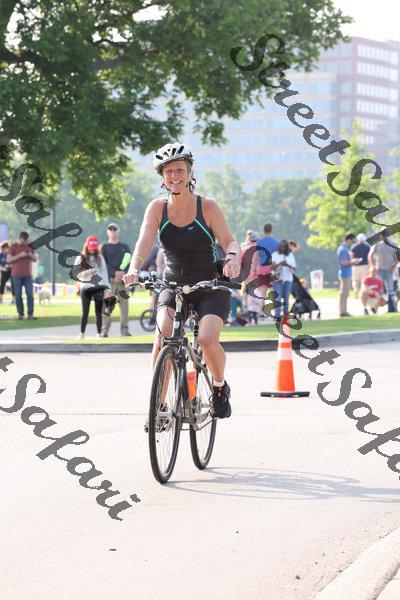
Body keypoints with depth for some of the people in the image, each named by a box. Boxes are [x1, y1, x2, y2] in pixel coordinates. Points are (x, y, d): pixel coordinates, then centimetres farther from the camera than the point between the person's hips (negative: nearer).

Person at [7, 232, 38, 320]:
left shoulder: (29, 246, 9)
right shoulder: (13, 247, -1)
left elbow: (35, 259, 12)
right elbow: (9, 260, -8)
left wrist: (31, 255, -10)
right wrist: (20, 255, -18)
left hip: (28, 275, 2)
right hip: (16, 275, -2)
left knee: (30, 294, -6)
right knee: (18, 295, -2)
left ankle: (30, 314, -5)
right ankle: (20, 314, 4)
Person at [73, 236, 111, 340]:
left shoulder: (100, 258, 10)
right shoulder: (81, 258, 4)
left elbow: (104, 272, 11)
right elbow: (75, 273, 1)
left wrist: (107, 287, 4)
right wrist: (86, 273, -15)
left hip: (99, 287, 1)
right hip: (86, 288, -1)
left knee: (99, 311, 1)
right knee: (85, 312, 0)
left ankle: (99, 334, 5)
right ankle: (82, 334, 7)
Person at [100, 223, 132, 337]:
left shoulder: (124, 246, 19)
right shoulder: (104, 247, 13)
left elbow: (129, 261, 7)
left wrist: (122, 273, -11)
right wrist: (115, 273, -13)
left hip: (123, 280, 2)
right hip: (109, 280, -2)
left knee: (124, 305, -3)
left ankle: (125, 329, 0)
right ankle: (104, 330, -9)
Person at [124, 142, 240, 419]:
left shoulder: (207, 207, -10)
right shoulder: (158, 208, -5)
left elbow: (230, 241, -17)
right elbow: (144, 242, -18)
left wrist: (232, 259, -41)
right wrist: (134, 269, -38)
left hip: (211, 288, -2)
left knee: (207, 340, -25)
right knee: (163, 337, -25)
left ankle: (220, 386, 7)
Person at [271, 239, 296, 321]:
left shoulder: (290, 255, 13)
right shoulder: (275, 255, 6)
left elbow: (294, 268, 8)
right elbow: (272, 267, -3)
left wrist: (287, 265, -11)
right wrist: (280, 263, -18)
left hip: (288, 279, 3)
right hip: (277, 279, -3)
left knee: (286, 298, 2)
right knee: (278, 297, -12)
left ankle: (286, 314, 8)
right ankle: (277, 315, -17)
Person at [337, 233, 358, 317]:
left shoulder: (345, 248, 16)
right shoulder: (343, 249, -16)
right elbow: (344, 262, -22)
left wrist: (352, 261, 12)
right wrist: (353, 262, -9)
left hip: (347, 274, 11)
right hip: (345, 274, -11)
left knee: (345, 293, 13)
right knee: (344, 293, -8)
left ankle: (343, 311, 17)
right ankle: (342, 311, -6)